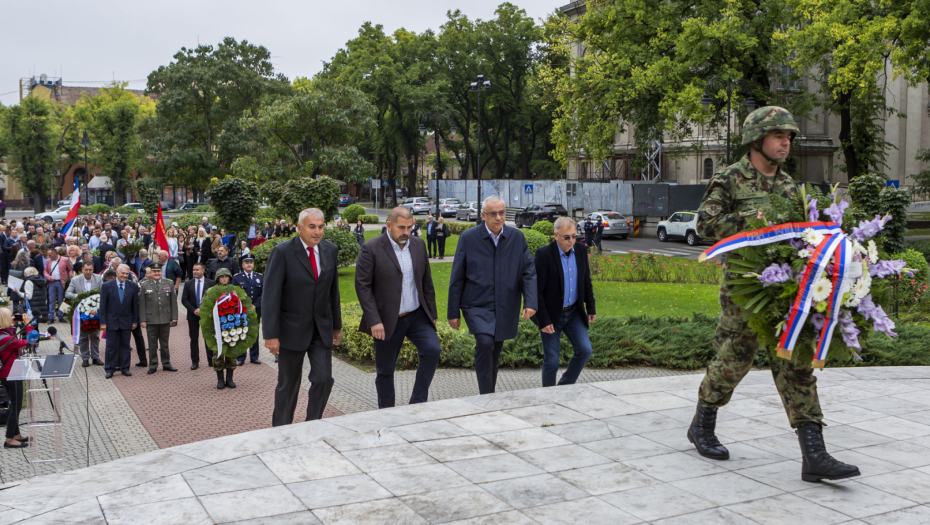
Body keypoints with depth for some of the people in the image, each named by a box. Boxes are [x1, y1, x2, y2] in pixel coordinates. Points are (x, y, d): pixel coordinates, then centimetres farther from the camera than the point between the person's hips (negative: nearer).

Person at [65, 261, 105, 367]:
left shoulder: (99, 279, -3)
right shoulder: (75, 280, -5)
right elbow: (67, 294, -8)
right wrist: (76, 295, -29)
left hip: (95, 312, 1)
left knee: (95, 335, 9)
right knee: (83, 336, 6)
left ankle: (95, 357, 19)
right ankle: (85, 358, 14)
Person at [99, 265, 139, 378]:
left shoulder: (133, 286, 1)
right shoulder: (106, 286, -5)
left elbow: (135, 305, 5)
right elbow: (103, 306, -4)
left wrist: (135, 321, 2)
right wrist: (103, 322, -8)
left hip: (126, 321, 2)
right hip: (111, 321, -2)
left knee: (125, 345, 8)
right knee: (111, 346, 3)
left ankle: (124, 368, 17)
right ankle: (110, 369, 12)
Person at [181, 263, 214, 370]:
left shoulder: (210, 283, 2)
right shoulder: (188, 284, 8)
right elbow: (184, 300, 3)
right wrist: (193, 310, -10)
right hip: (192, 315, 2)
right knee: (194, 339, 3)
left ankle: (211, 360, 10)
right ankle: (195, 362, 8)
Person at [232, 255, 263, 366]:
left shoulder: (260, 277, 9)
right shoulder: (236, 277, 3)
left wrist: (255, 305, -9)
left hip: (255, 310, 2)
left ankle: (254, 357, 15)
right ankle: (240, 358, 6)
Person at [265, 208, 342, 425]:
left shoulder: (330, 250, 2)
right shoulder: (282, 252, -14)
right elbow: (270, 295, -15)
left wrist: (337, 325, 13)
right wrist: (271, 334, -18)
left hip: (322, 328, 4)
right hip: (292, 329, -4)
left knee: (324, 379, -2)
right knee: (289, 384, 8)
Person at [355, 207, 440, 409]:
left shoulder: (419, 245, 5)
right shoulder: (371, 249, -11)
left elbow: (426, 282, 12)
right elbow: (362, 286, -13)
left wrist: (432, 313, 11)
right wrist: (374, 321, -18)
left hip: (417, 316, 4)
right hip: (387, 321, -4)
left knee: (432, 349, -16)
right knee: (385, 370, 6)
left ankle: (418, 402, -3)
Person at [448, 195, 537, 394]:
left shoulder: (517, 237, 2)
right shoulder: (468, 238, -4)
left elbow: (529, 272, 2)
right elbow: (457, 279, 0)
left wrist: (530, 302, -14)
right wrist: (453, 312, 0)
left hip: (505, 309, 3)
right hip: (477, 306, -3)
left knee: (495, 353, 13)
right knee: (485, 343, -24)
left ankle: (491, 395, 31)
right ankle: (486, 397, -15)